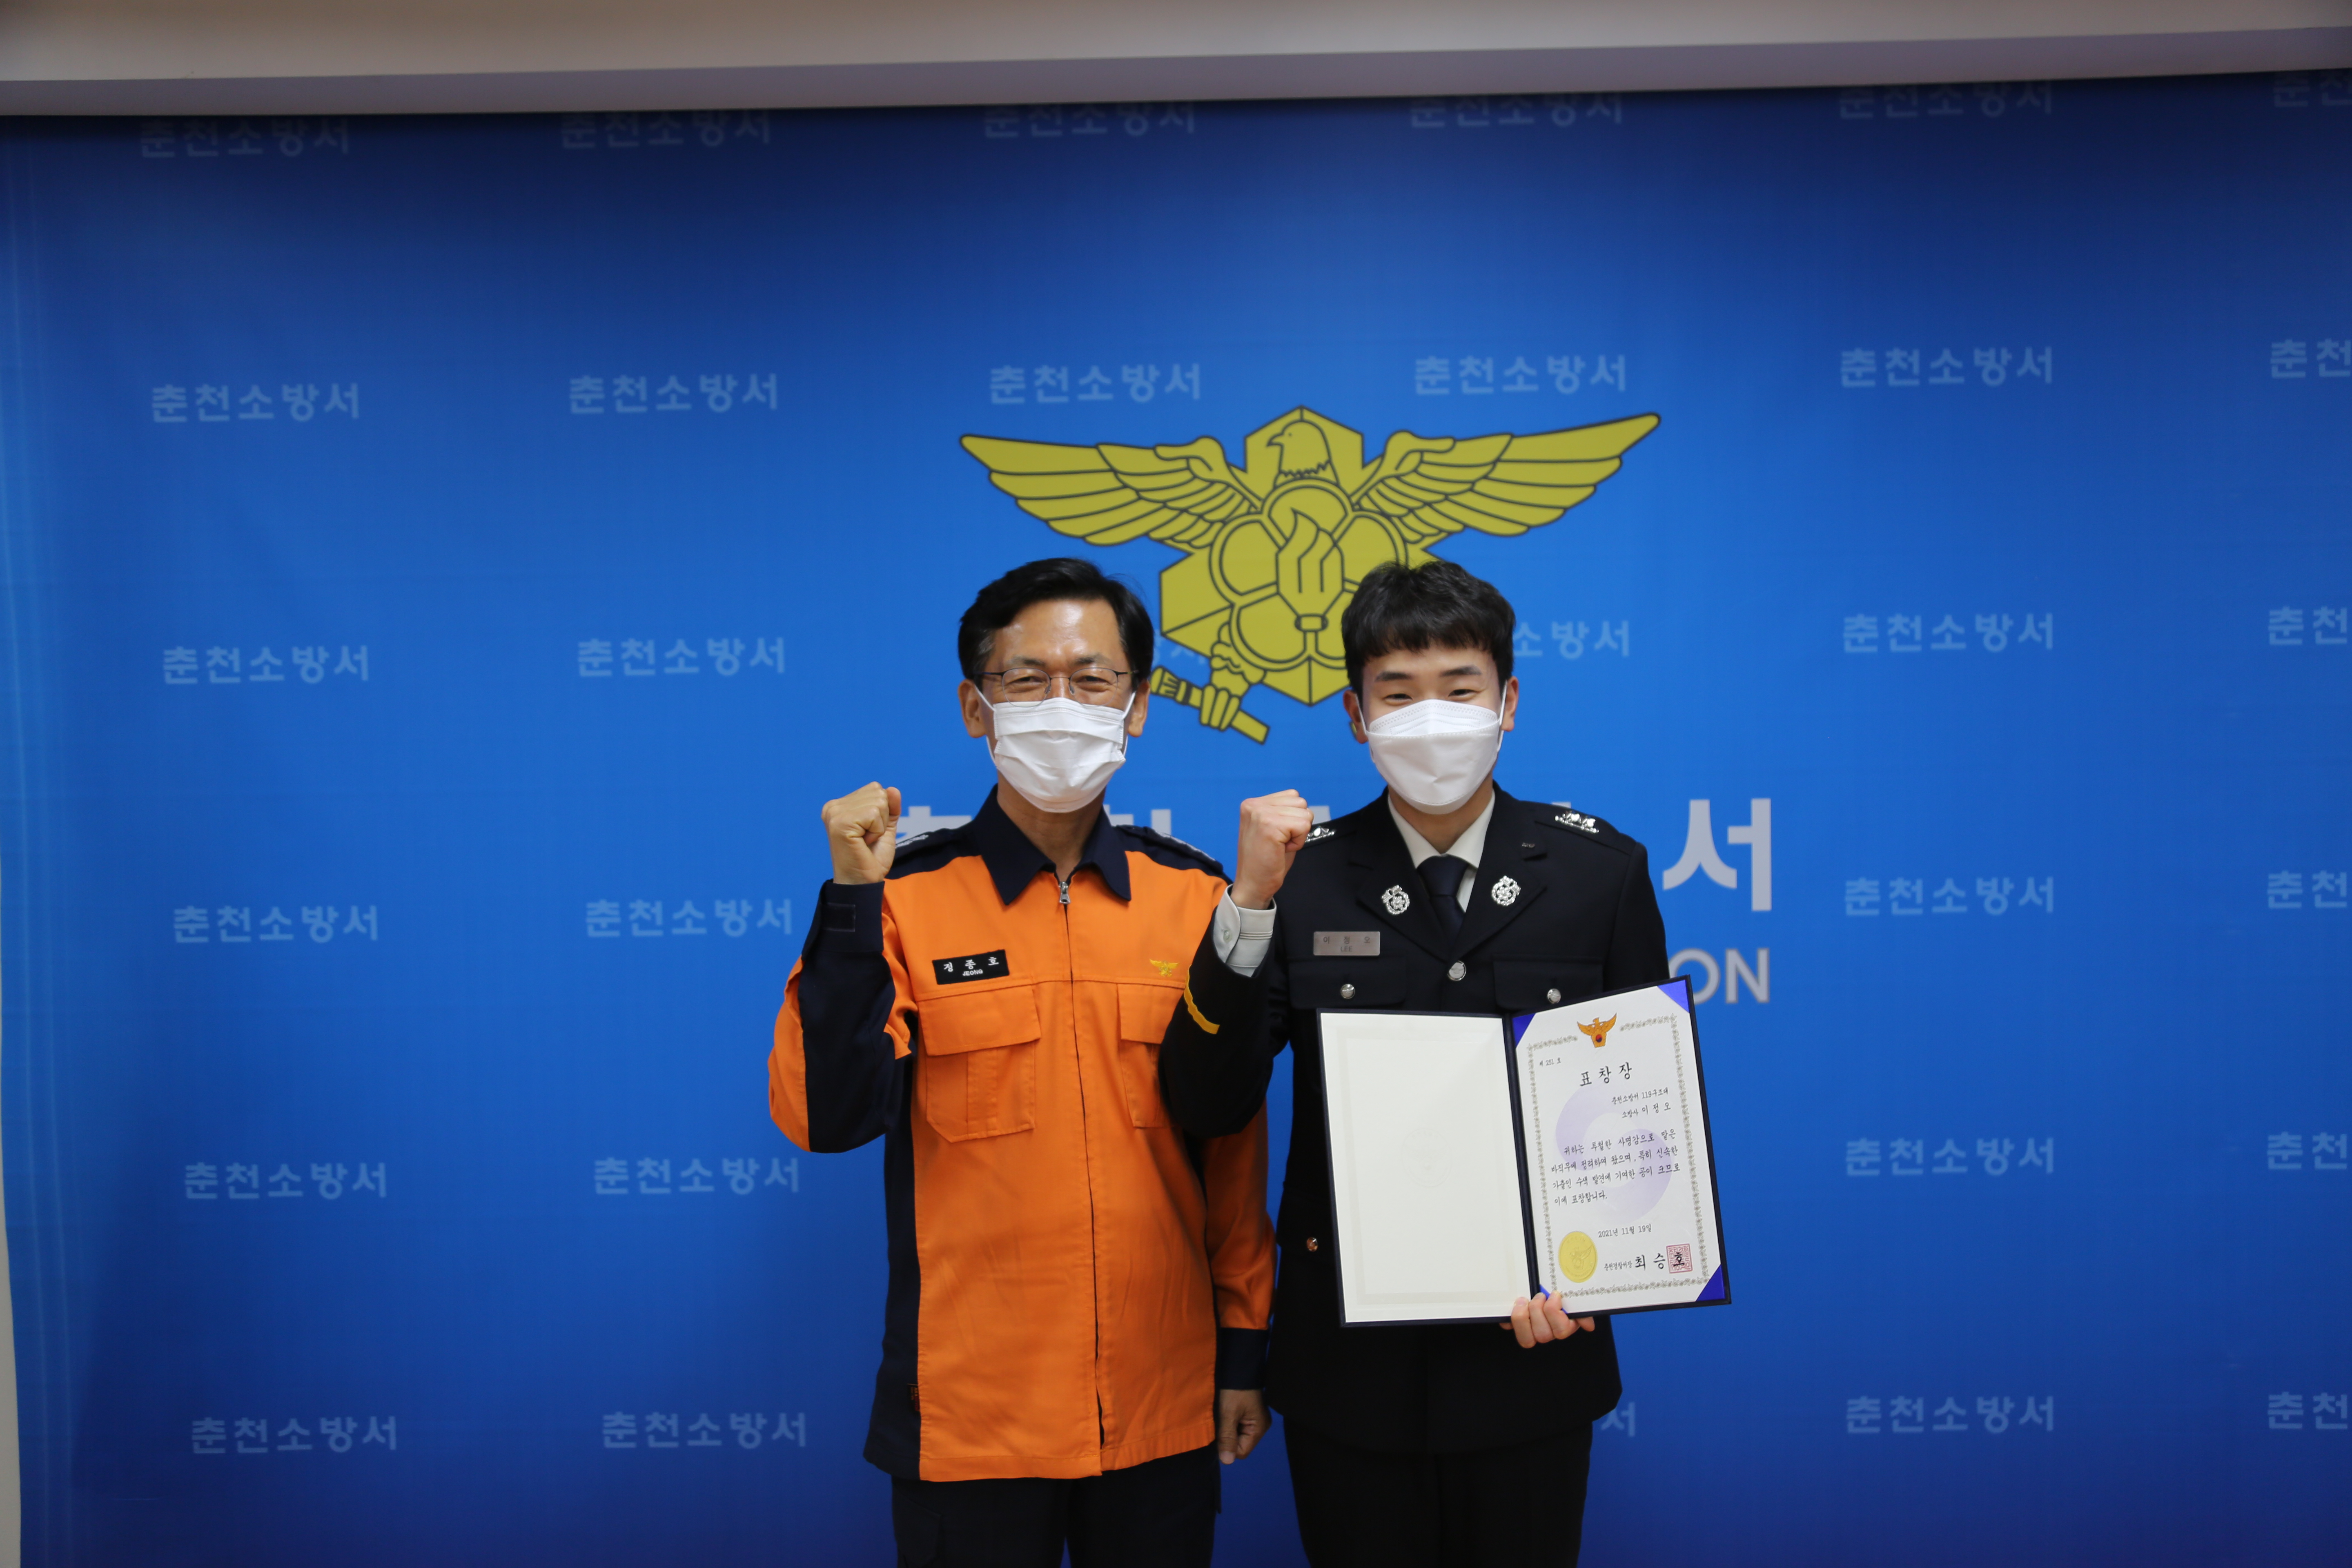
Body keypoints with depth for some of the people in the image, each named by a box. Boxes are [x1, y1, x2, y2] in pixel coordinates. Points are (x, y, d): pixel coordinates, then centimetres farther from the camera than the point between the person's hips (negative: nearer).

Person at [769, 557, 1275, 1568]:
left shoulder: (1194, 897, 0)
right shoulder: (905, 896, -6)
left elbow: (1234, 1137, 6)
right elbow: (826, 1119, -15)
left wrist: (1246, 1345, 7)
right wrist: (853, 902, -23)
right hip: (969, 1411, -2)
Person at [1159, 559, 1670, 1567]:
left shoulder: (1600, 870, -2)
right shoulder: (1304, 875, -5)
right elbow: (1208, 1108, -12)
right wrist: (1250, 906, -22)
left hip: (1532, 1344, 1)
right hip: (1350, 1354, 0)